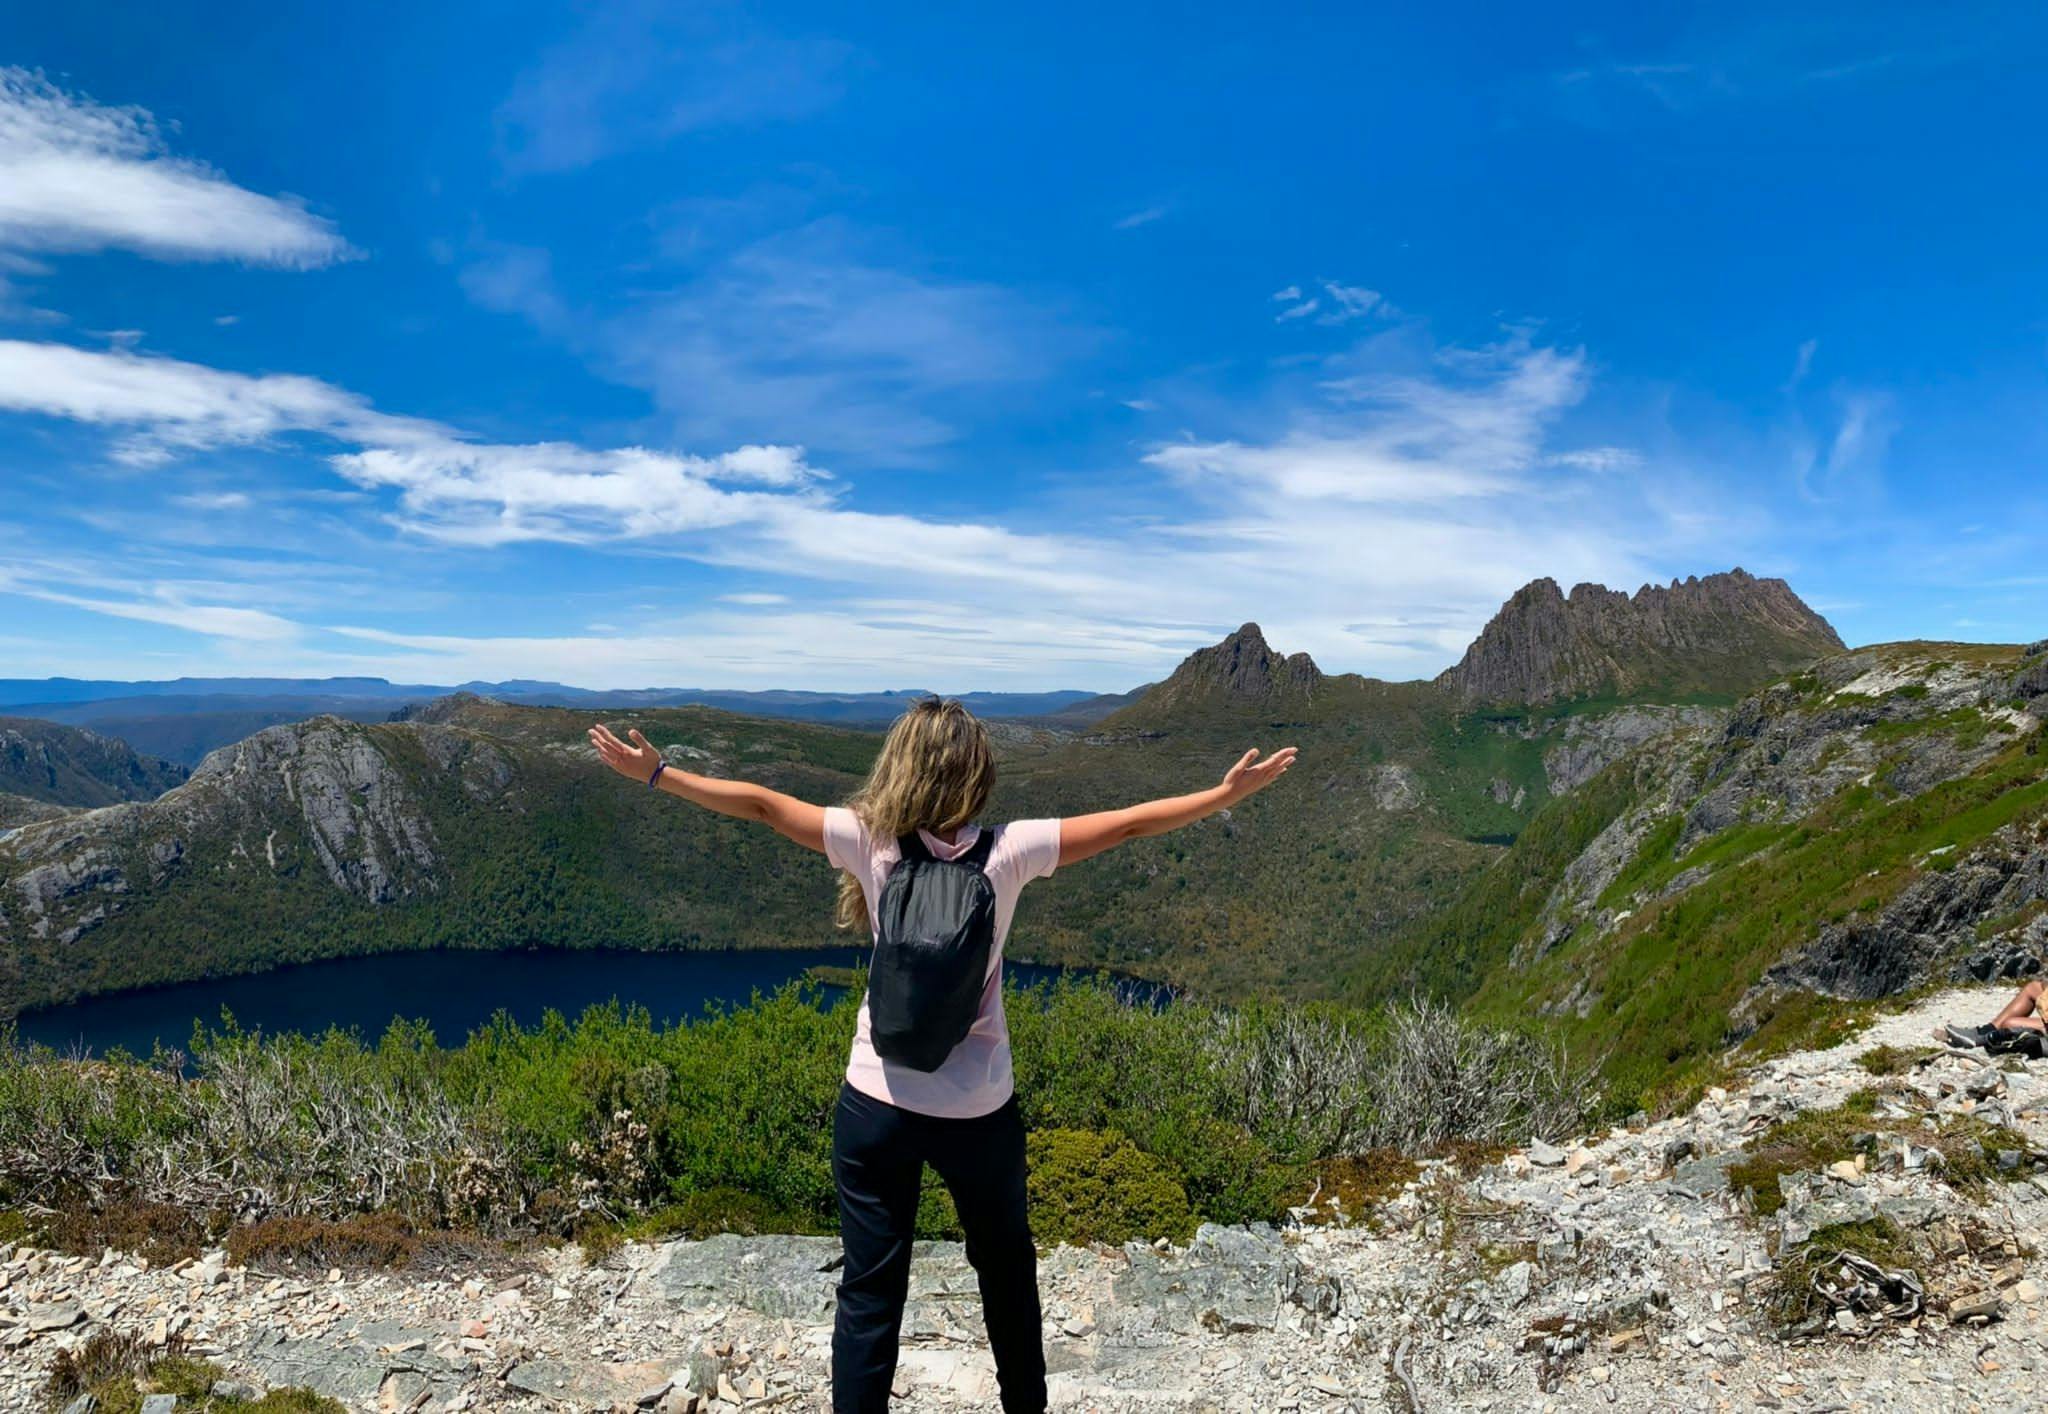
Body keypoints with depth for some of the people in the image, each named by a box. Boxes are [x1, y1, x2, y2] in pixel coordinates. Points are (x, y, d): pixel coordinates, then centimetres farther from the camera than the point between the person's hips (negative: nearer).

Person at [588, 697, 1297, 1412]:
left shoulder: (871, 842, -11)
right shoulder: (1008, 850, -12)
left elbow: (760, 804, -6)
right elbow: (1128, 823, -9)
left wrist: (653, 772, 4)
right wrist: (1230, 792, 0)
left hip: (878, 1105, 0)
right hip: (980, 1112, 1)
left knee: (870, 1286, 12)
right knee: (1007, 1267, 24)